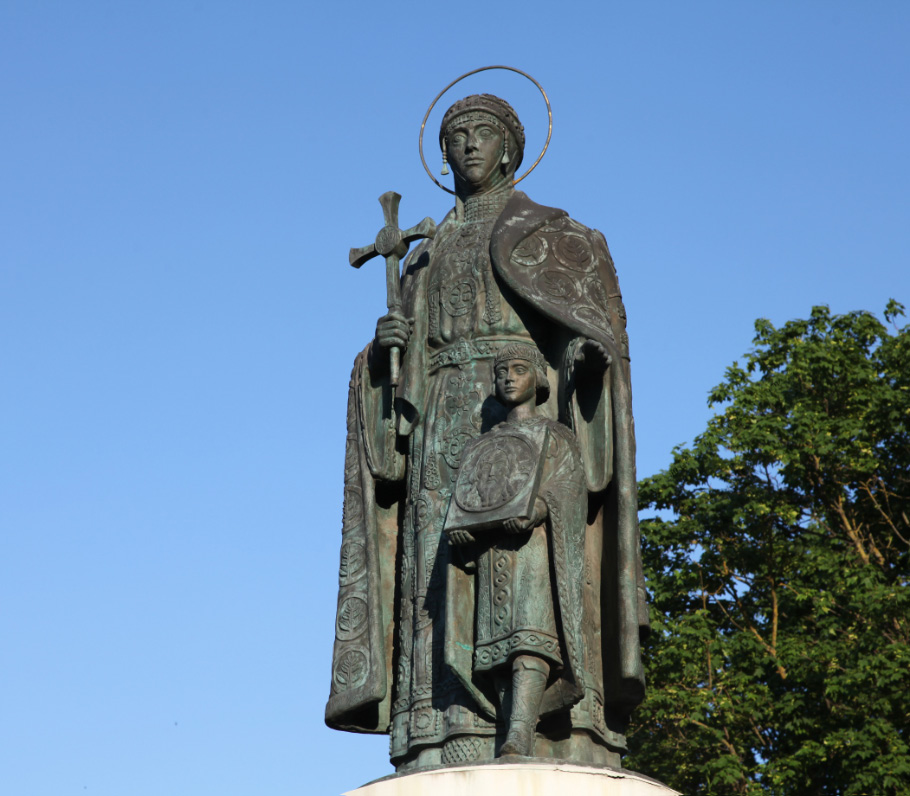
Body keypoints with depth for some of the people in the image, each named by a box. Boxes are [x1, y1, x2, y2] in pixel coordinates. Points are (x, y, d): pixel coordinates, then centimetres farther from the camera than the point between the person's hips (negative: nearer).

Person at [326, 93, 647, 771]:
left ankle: (554, 755, -27)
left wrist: (588, 341, -23)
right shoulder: (428, 258, 27)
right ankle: (453, 752, -20)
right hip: (447, 423, 4)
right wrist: (387, 346, -1)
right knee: (450, 576, -11)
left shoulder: (551, 231, 15)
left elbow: (596, 305, -1)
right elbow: (406, 370, 21)